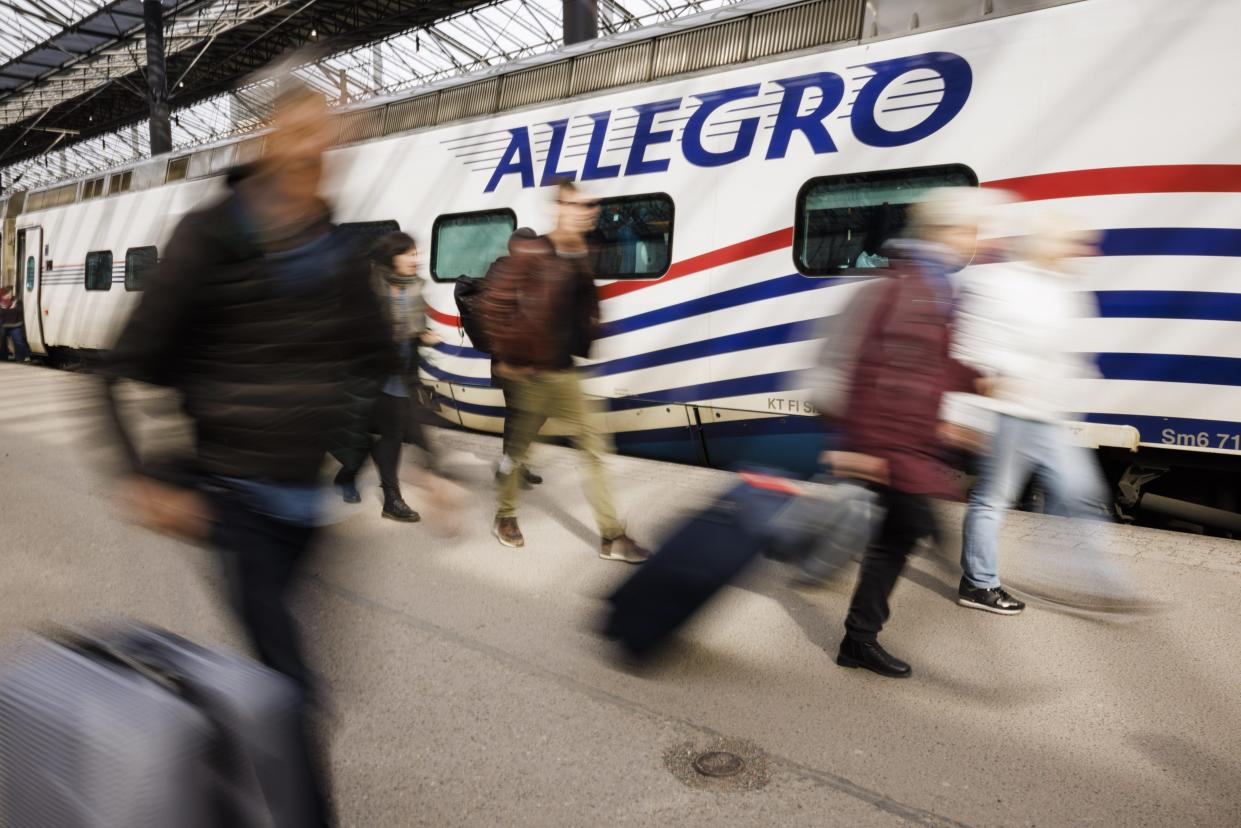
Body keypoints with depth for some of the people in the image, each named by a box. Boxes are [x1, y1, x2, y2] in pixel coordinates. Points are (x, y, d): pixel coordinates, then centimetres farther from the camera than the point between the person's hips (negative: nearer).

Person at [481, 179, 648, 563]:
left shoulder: (585, 258, 6)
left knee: (593, 446, 4)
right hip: (528, 371, -6)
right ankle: (505, 516, 35)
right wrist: (506, 355, -13)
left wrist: (583, 343, 10)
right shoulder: (533, 255, -14)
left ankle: (612, 536, 11)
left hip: (563, 372, 6)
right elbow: (494, 304, -15)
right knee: (517, 446, 10)